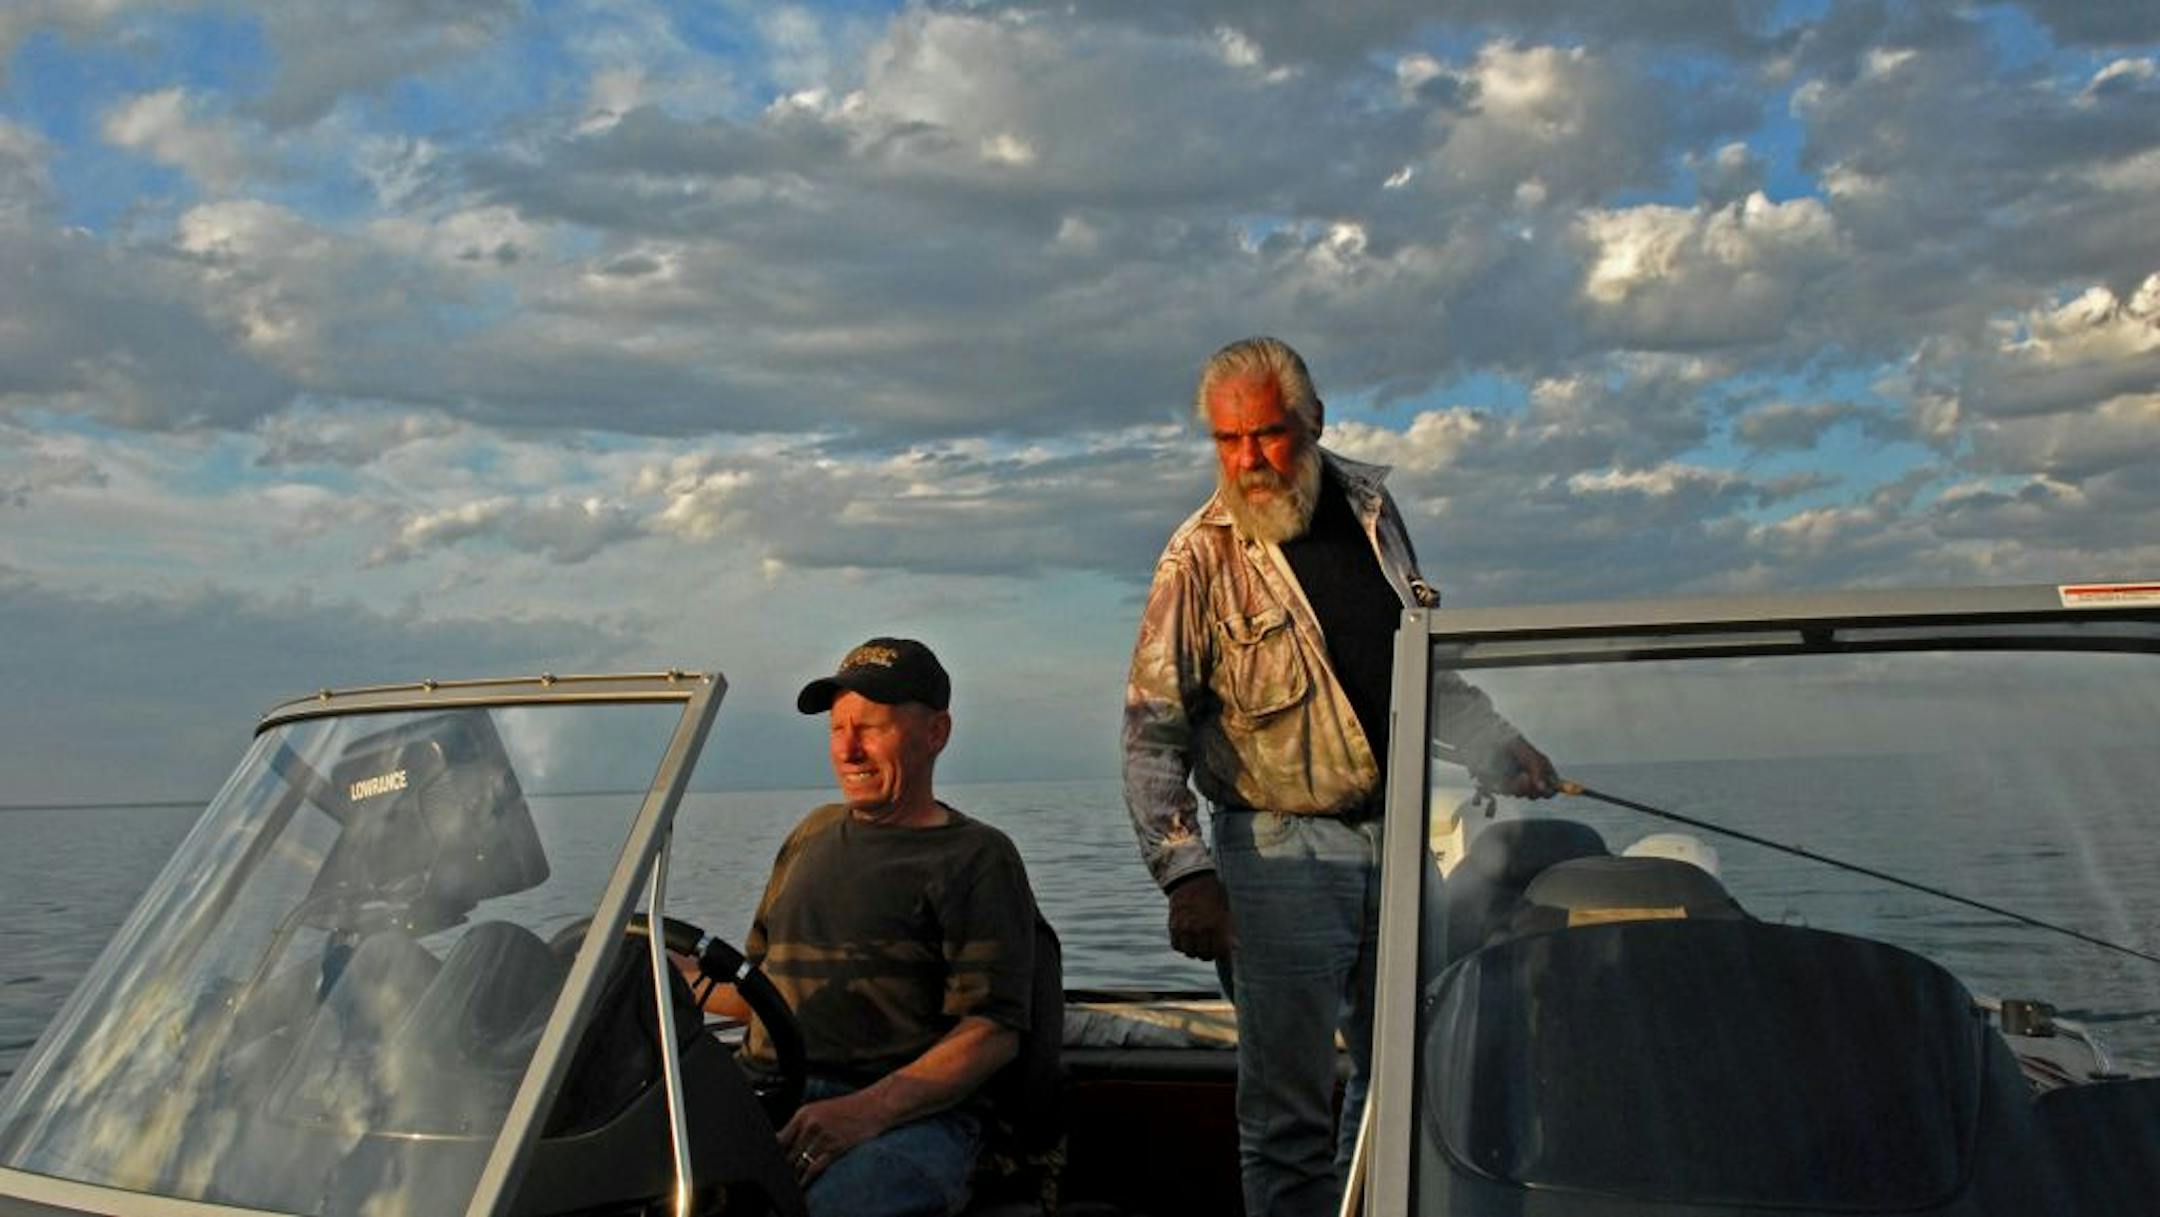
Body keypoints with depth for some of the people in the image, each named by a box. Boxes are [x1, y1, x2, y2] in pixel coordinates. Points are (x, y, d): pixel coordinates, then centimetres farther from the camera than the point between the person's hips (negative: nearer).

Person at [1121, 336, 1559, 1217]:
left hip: (1396, 837, 6)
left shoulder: (1370, 505, 7)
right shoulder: (1199, 559, -10)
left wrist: (1506, 756, 18)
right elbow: (1152, 734, -13)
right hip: (1281, 848, -5)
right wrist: (1185, 873, -24)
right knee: (1288, 1102, -2)